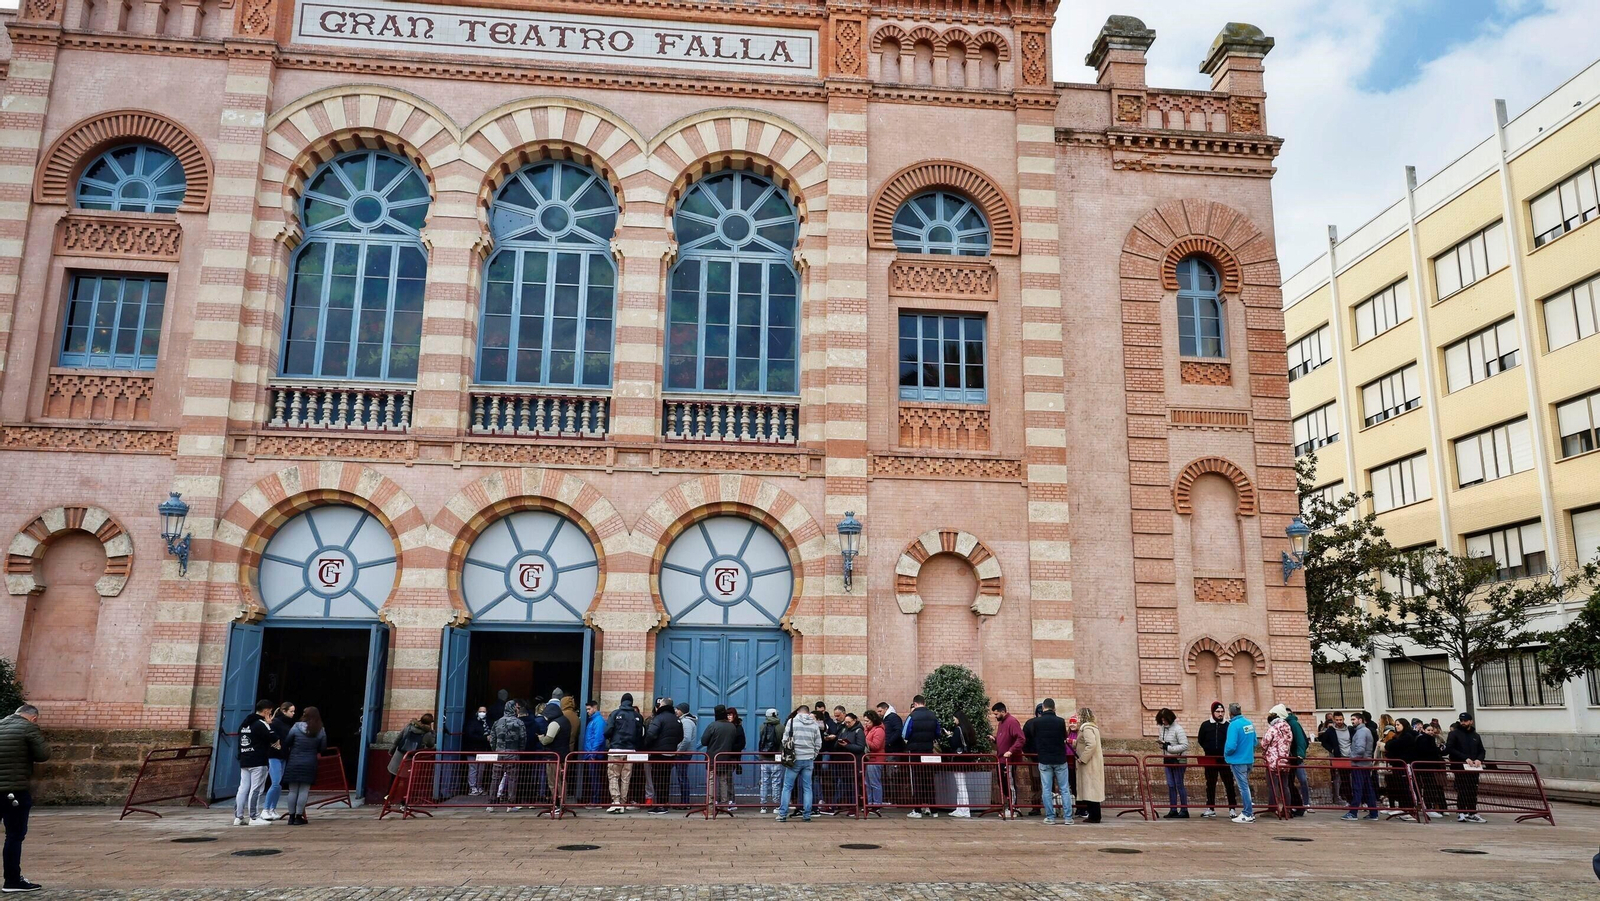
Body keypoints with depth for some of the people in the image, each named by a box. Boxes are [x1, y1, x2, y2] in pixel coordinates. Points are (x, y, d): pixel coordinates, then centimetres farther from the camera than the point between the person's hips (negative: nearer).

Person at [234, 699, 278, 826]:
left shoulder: (244, 724, 14)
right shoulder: (262, 724, -13)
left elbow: (240, 741, 18)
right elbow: (274, 739, -11)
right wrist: (270, 724, -1)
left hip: (244, 762, 8)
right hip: (258, 763, -8)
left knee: (243, 788, 9)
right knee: (256, 790, -4)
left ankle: (238, 817, 10)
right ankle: (254, 817, -3)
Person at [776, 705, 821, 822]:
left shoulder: (792, 721, -2)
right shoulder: (814, 724, 6)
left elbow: (785, 740, -1)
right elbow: (818, 744, 7)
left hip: (795, 759, -2)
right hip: (809, 760, 2)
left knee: (787, 787, 4)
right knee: (807, 788, 8)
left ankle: (782, 814, 3)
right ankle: (807, 815, 7)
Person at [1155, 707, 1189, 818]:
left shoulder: (1178, 729, -15)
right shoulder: (1162, 728, 8)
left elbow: (1185, 746, -19)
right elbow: (1160, 740, 21)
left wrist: (1169, 748, -21)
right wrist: (1161, 743, -4)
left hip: (1178, 760, -7)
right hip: (1167, 760, 7)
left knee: (1179, 785, -2)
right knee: (1170, 785, 8)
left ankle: (1184, 810, 6)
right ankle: (1173, 810, 14)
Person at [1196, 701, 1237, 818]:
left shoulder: (1228, 725, 3)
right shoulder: (1205, 725, 7)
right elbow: (1201, 741, 14)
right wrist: (1207, 750, 4)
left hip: (1225, 760, -1)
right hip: (1210, 760, 2)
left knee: (1229, 784, -1)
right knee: (1210, 785, 7)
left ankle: (1232, 808, 5)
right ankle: (1210, 809, 14)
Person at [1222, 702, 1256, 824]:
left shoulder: (1234, 725, -19)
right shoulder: (1249, 723, 4)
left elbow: (1231, 746, -24)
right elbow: (1255, 742, 12)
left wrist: (1226, 754, -5)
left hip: (1238, 760, -7)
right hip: (1249, 759, 7)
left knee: (1243, 787, 0)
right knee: (1245, 785, 19)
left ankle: (1248, 815, 6)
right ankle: (1249, 811, 24)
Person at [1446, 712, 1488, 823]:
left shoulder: (1476, 736, 19)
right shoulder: (1454, 734, 2)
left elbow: (1481, 751, 19)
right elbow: (1450, 749, -8)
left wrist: (1479, 759, -3)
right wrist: (1465, 758, -16)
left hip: (1473, 768, 5)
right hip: (1460, 767, -5)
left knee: (1473, 792, 3)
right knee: (1462, 791, -9)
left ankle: (1472, 813, 9)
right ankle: (1461, 813, -7)